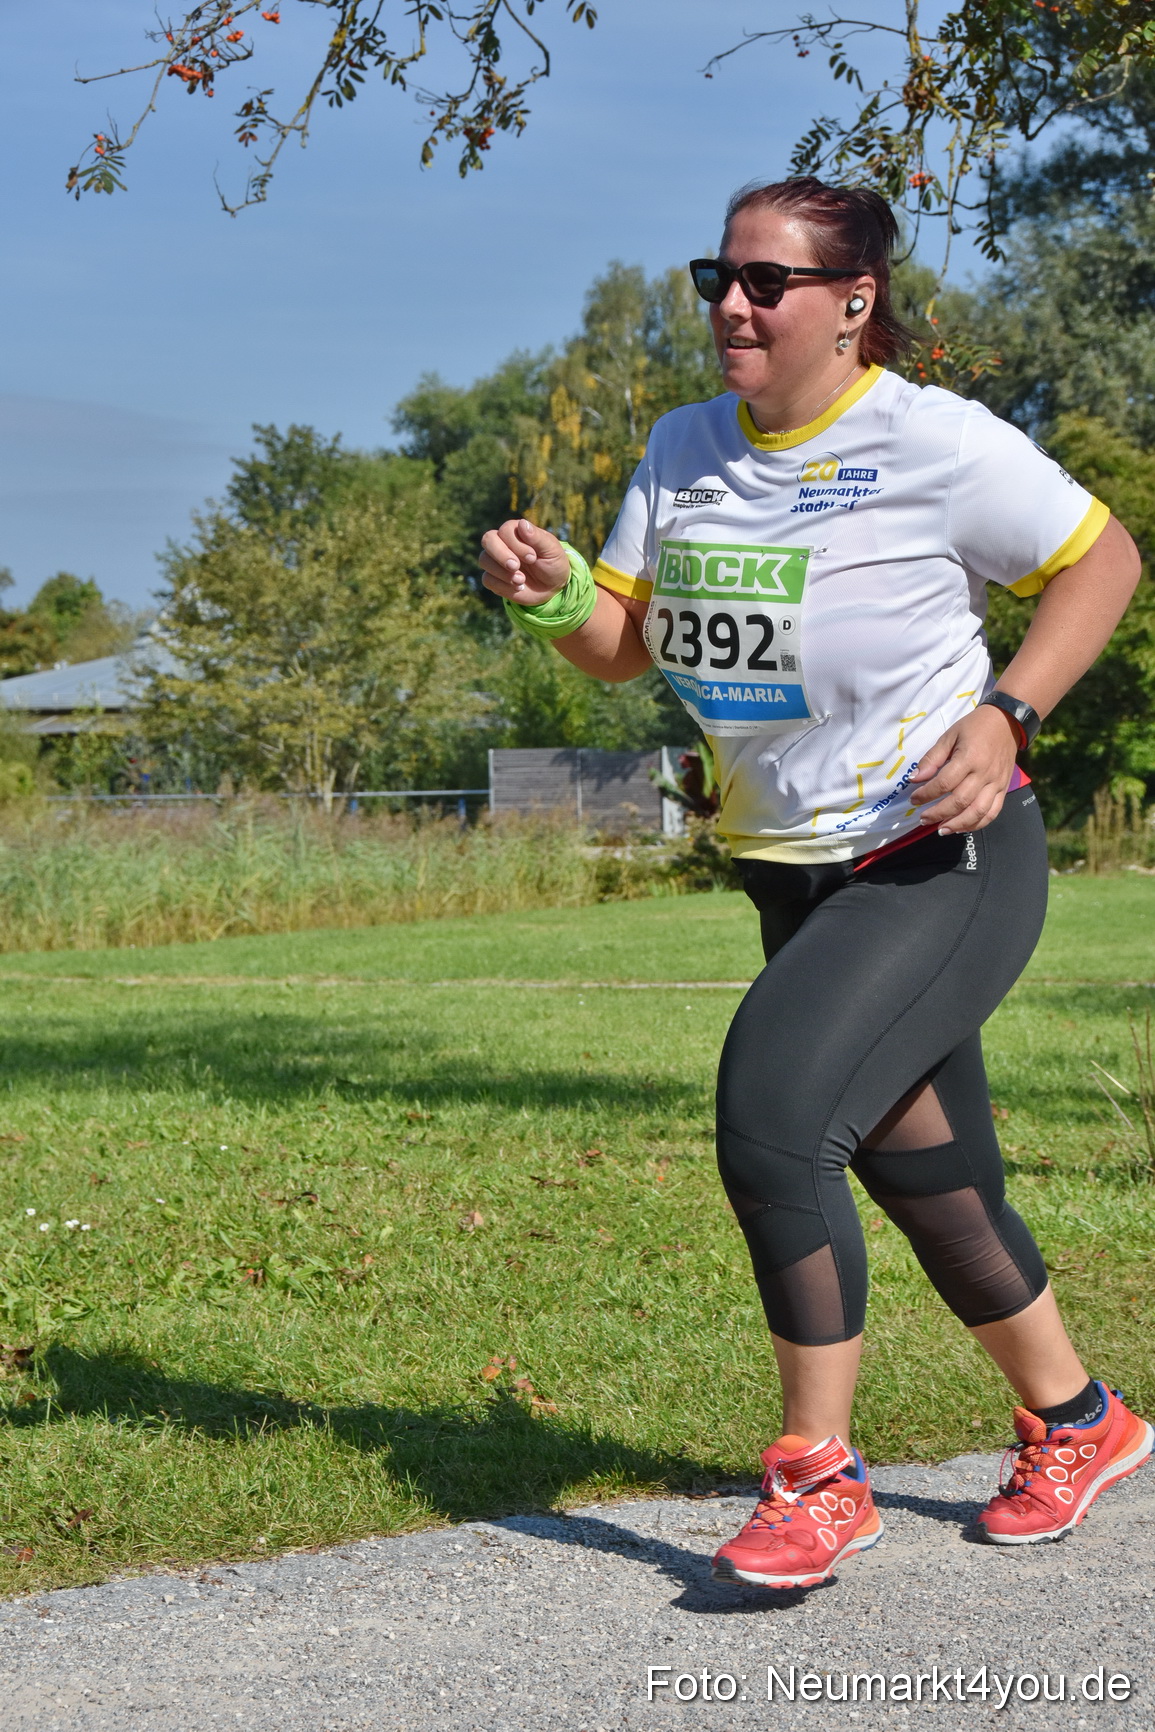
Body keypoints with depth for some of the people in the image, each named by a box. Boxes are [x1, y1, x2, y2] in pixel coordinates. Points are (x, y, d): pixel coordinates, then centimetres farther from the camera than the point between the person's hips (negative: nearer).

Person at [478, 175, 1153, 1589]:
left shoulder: (935, 442, -14)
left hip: (945, 863, -7)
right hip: (796, 878, 7)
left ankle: (819, 1477, -8)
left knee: (770, 1111, -22)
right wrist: (553, 594, -15)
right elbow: (618, 646, 8)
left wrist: (1005, 717, -15)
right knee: (929, 1181, 14)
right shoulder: (683, 450, 3)